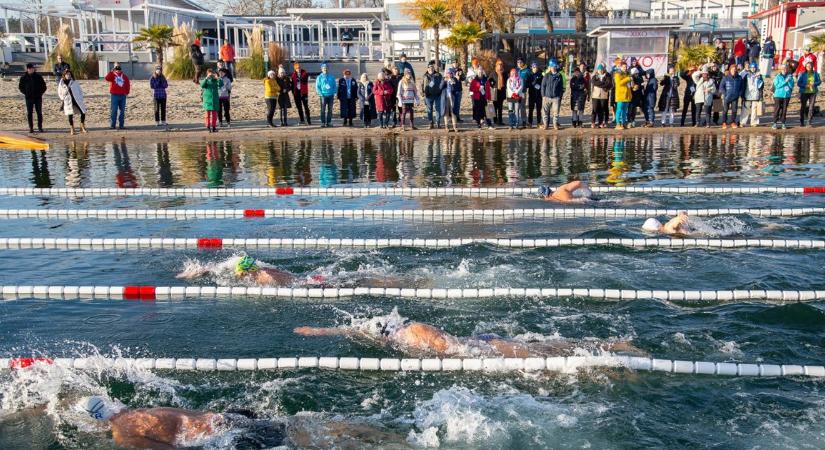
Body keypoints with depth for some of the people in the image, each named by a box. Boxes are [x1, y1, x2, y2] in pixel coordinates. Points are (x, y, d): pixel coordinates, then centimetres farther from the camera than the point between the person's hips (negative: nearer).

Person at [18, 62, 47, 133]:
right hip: (29, 98, 0)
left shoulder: (38, 76, 1)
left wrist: (40, 93, -2)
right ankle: (31, 128, 7)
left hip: (38, 97, 0)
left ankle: (40, 127, 10)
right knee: (29, 113, 2)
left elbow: (44, 86, 7)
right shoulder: (24, 77, 2)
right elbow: (20, 87, 10)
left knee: (39, 113, 3)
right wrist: (25, 93, 1)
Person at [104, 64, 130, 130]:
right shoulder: (112, 75, 3)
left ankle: (121, 125, 11)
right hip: (114, 95, -3)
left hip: (122, 95, 4)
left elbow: (128, 85, 16)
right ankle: (112, 125, 0)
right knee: (113, 111, -4)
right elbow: (106, 78, -17)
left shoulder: (124, 76, 13)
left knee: (122, 111, 6)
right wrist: (112, 71, -20)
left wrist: (127, 92, 4)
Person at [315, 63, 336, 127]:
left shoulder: (331, 77, 8)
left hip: (331, 95, 3)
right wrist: (321, 94, -10)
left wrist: (334, 93, -3)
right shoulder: (319, 77, 2)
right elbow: (317, 87, 0)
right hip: (323, 96, -3)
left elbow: (335, 85, 11)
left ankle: (329, 122, 12)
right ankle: (323, 123, -2)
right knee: (323, 110, -4)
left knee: (330, 110, 5)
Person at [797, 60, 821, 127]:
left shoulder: (815, 73, 2)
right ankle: (801, 122, 20)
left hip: (813, 92, 1)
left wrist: (814, 84, -17)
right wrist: (805, 86, -20)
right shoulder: (802, 74, -3)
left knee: (811, 107, -4)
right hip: (804, 92, -1)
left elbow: (819, 81, 3)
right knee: (803, 107, 9)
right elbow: (798, 83, -5)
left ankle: (810, 121, 0)